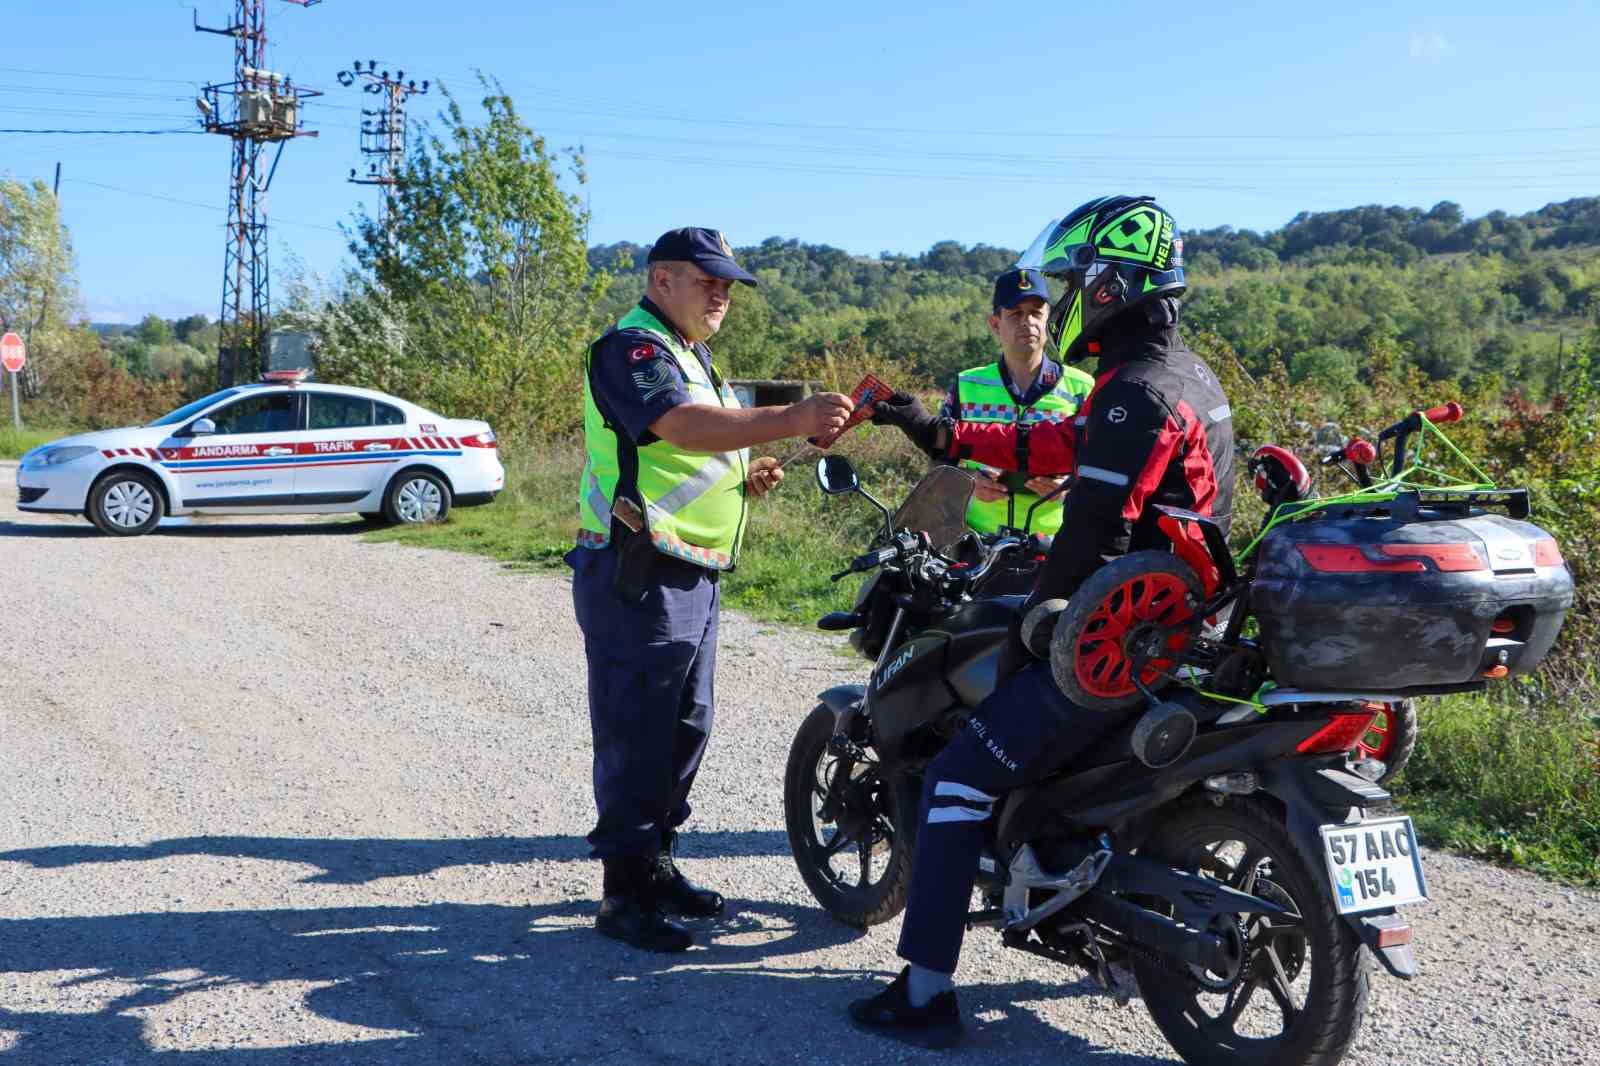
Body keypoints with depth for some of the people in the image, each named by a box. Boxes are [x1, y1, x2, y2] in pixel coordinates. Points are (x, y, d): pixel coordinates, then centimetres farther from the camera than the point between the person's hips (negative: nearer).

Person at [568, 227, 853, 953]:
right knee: (636, 737, -6)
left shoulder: (692, 357, 21)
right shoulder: (632, 348, -13)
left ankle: (655, 864, 28)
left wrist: (745, 477, 8)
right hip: (637, 574, -10)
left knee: (684, 730, 16)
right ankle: (625, 895, 1)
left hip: (693, 577, 10)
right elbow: (684, 427, -31)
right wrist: (791, 420, -40)